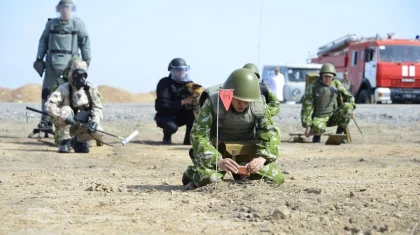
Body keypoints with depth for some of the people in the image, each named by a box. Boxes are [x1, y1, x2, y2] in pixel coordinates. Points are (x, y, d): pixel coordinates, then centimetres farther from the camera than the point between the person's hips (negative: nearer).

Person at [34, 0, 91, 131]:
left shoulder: (78, 24, 6)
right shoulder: (51, 24, 14)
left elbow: (85, 42, 4)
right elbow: (43, 42, 16)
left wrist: (86, 60, -2)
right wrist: (39, 59, 10)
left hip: (70, 63, -3)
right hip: (52, 62, 3)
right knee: (47, 91, -1)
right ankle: (46, 119, 1)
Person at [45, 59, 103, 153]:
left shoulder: (91, 89, -5)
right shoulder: (64, 89, -16)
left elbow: (97, 108, -3)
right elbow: (49, 106, -27)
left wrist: (95, 121, -24)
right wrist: (64, 117, -41)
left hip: (83, 124, 2)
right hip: (65, 124, -2)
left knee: (98, 133, -25)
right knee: (66, 110, -33)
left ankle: (78, 141, 7)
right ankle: (65, 142, -19)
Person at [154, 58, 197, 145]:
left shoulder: (188, 83, -2)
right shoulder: (164, 83, -16)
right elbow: (162, 105, -27)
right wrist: (183, 102, -35)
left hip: (181, 116, 5)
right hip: (165, 116, -5)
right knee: (172, 127, -37)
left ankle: (189, 139, -9)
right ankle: (167, 137, 1)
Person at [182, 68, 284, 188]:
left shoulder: (259, 105, -12)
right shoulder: (213, 103, -23)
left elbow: (270, 132, -15)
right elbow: (198, 135, -30)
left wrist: (262, 157, -37)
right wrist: (217, 161, -47)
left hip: (247, 153, 4)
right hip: (216, 152, -4)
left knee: (276, 179, -10)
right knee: (207, 178, -33)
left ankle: (241, 174, 19)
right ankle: (191, 173, 6)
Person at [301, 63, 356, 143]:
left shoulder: (336, 84, 2)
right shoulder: (313, 87, -9)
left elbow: (348, 96, 13)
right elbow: (307, 107, -11)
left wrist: (350, 108, -7)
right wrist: (307, 125, -16)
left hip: (334, 116, 4)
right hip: (320, 118, -4)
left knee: (347, 107, -23)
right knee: (318, 128, -38)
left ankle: (339, 134, -10)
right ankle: (316, 135, 2)